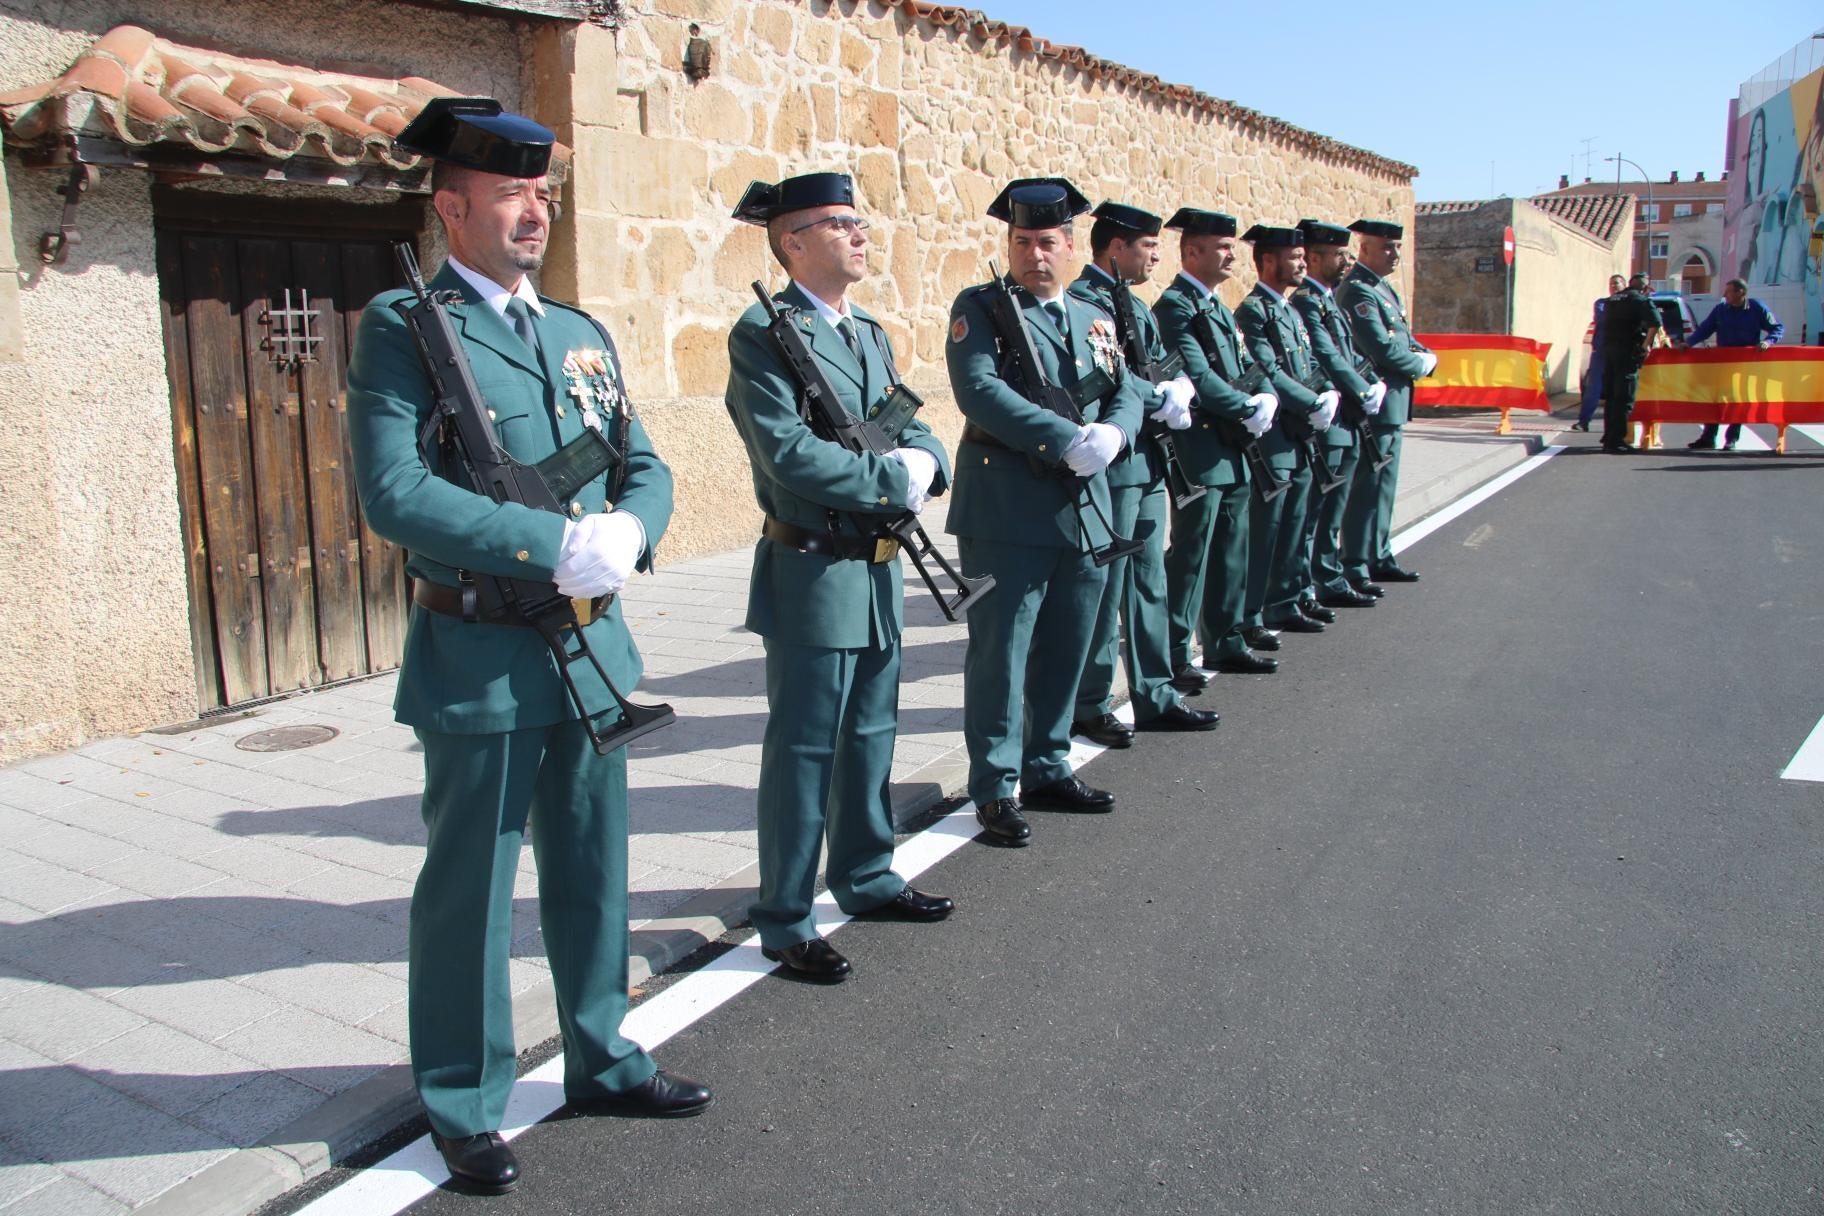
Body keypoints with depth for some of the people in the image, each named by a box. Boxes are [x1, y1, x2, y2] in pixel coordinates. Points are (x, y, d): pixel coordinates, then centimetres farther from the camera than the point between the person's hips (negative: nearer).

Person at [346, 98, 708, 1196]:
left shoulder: (581, 334, 12)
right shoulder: (403, 328, -8)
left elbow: (647, 467, 11)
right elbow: (394, 494, -19)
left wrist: (628, 529, -11)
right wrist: (557, 545, -22)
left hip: (594, 648, 6)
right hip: (479, 657, -6)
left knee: (593, 870, 17)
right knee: (469, 891, 7)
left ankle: (602, 1061, 35)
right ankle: (465, 1107, 25)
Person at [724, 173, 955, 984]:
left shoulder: (870, 334, 14)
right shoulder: (763, 335, -12)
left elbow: (912, 429, 13)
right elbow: (789, 454, -23)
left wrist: (923, 459, -10)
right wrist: (894, 480, -17)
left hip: (877, 569, 8)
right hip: (812, 574, -8)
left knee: (872, 732, 18)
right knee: (803, 748, 1)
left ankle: (866, 877, 34)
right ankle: (784, 920, 14)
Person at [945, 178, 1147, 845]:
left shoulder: (1094, 319, 18)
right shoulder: (980, 308, -1)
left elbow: (1127, 393, 12)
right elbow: (978, 390, -16)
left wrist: (1111, 435, -12)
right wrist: (1069, 440, -21)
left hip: (1085, 513, 6)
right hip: (1007, 513, -6)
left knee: (1066, 651, 14)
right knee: (1000, 653, 0)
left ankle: (1048, 768, 29)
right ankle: (995, 788, 10)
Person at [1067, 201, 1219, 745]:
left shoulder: (1136, 306, 18)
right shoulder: (1080, 300, -13)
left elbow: (1166, 370, 13)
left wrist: (1178, 389, -8)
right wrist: (1162, 402, -16)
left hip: (1147, 464, 10)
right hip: (1110, 466, -9)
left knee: (1149, 584, 14)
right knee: (1104, 588, -1)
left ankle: (1155, 698, 24)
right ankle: (1088, 708, 11)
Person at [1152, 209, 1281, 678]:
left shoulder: (1217, 306, 17)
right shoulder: (1175, 306, -13)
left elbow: (1244, 365, 16)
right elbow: (1198, 378, -22)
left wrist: (1267, 397, -3)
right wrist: (1249, 410, -16)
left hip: (1232, 453, 10)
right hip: (1201, 452, -9)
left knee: (1230, 554, 15)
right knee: (1190, 557, -4)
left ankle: (1226, 644, 25)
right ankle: (1174, 657, 4)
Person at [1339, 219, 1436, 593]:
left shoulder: (1384, 288, 16)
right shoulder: (1357, 290, -16)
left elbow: (1403, 337, 21)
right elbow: (1382, 348, -24)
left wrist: (1425, 355, 0)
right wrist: (1420, 365, -8)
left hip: (1393, 405, 10)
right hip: (1375, 404, -10)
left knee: (1383, 484, 17)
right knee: (1367, 487, -7)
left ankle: (1380, 558, 27)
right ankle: (1355, 569, -2)